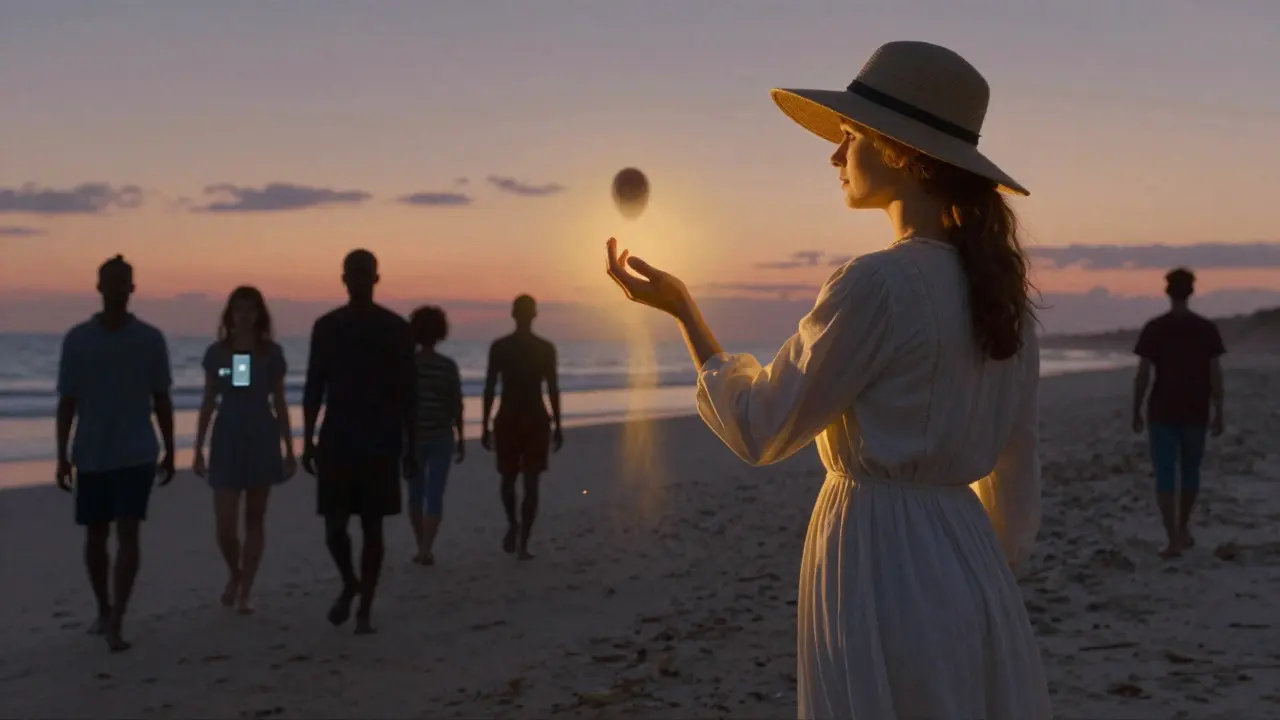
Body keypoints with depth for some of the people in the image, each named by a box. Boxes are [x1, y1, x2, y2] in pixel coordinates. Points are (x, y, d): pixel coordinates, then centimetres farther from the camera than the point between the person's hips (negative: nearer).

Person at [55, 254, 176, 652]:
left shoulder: (151, 339, 0)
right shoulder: (77, 339, 0)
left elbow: (162, 399, 5)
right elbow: (67, 402, 2)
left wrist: (170, 451, 5)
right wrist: (62, 455, -1)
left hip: (137, 454, -1)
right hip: (91, 456, 2)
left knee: (128, 534, -10)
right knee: (95, 536, 11)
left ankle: (117, 623, -9)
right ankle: (103, 609, 30)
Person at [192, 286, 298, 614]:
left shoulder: (272, 353, -1)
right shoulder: (216, 352, 1)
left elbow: (279, 404, 4)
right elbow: (208, 403, 6)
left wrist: (289, 450, 2)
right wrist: (198, 450, 4)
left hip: (262, 440, 0)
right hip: (226, 441, 0)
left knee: (255, 520, 6)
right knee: (225, 525, -4)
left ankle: (246, 590, 17)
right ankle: (234, 573, 25)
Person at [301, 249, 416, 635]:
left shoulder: (396, 328, 0)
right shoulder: (326, 326, 5)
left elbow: (407, 391, 2)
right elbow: (314, 388, 6)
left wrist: (410, 445, -2)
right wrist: (308, 441, 1)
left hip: (381, 442, -1)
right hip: (336, 440, 1)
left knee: (372, 527, 1)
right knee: (334, 524, -1)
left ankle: (365, 611, 9)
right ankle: (349, 583, 27)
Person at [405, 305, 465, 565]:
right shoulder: (448, 366, -6)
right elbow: (456, 406, -3)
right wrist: (461, 439, 7)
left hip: (412, 436, 1)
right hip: (441, 437, -1)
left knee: (416, 494, 15)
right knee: (435, 495, 1)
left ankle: (422, 548, 21)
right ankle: (426, 549, -11)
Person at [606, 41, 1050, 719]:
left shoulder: (877, 284, -19)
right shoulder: (998, 285, 5)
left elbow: (761, 429, -10)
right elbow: (1015, 473, 11)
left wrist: (681, 308, -1)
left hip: (880, 567, -7)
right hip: (967, 557, 8)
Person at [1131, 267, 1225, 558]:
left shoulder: (1153, 328, -6)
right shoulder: (1207, 328, -2)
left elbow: (1143, 374, -8)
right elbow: (1216, 375, -3)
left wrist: (1136, 411, 1)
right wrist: (1218, 413, 4)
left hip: (1162, 412, -2)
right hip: (1196, 412, 2)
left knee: (1165, 476, 0)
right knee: (1190, 471, 18)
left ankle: (1173, 539, -7)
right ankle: (1183, 528, 32)